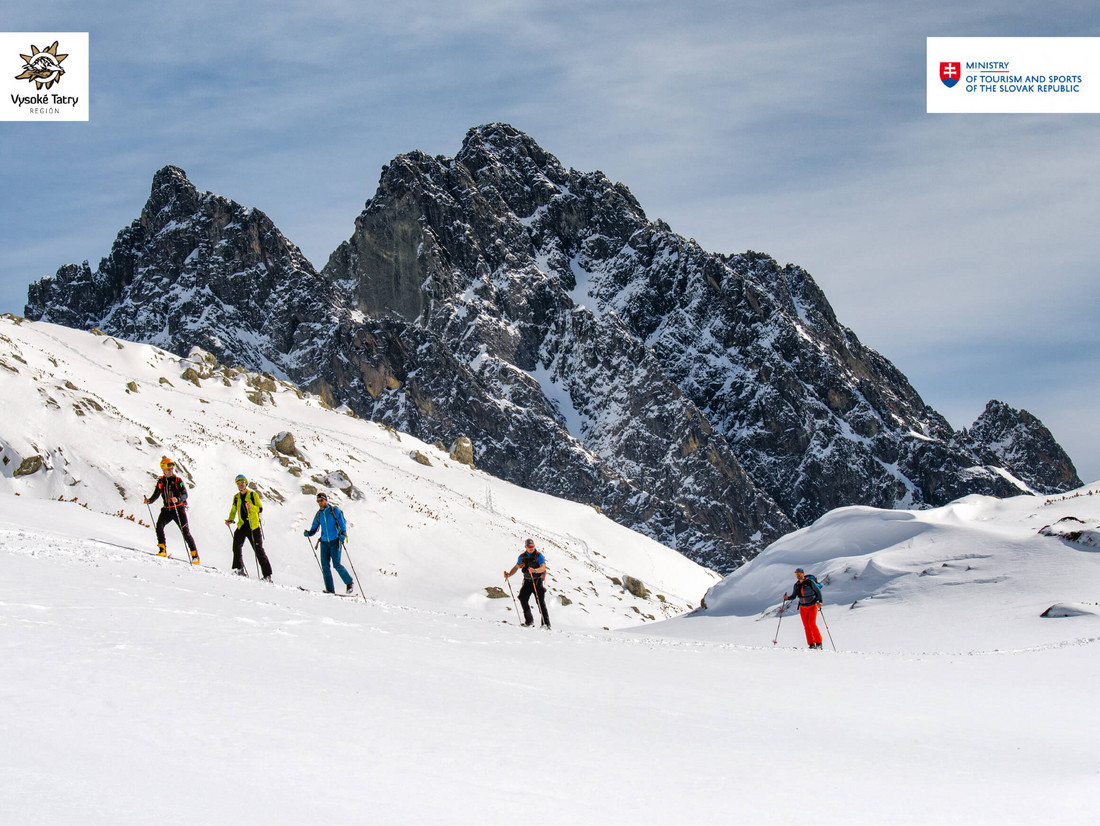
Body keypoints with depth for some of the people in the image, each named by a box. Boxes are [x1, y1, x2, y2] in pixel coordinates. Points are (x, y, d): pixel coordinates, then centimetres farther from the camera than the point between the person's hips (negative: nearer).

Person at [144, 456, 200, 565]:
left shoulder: (178, 480, -3)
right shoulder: (161, 482, 8)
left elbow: (185, 494, -11)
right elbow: (156, 495, 15)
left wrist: (178, 499, -32)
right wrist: (149, 501, -6)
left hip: (179, 509, -3)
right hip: (167, 510, 3)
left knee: (185, 532, -6)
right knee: (159, 525, -22)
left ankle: (195, 555, 1)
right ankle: (162, 550, -17)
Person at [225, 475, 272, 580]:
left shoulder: (253, 495, 1)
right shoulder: (236, 497, 14)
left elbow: (260, 509, -6)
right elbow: (233, 510, 23)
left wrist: (251, 507, -25)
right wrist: (230, 520, 5)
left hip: (253, 526, -4)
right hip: (242, 525, 4)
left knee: (258, 550, -4)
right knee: (236, 546, -17)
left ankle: (267, 575, 0)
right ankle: (238, 569, -7)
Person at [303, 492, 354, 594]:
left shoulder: (335, 510, -2)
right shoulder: (319, 514, 11)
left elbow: (342, 524, -4)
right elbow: (314, 528, 16)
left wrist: (343, 534, -21)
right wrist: (309, 533, -5)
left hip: (335, 541, -5)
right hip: (324, 542, 5)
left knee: (336, 565, -11)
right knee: (325, 565, -4)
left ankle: (349, 583, 8)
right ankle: (330, 589, 1)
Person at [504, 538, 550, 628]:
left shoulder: (539, 556, -7)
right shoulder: (522, 557, 8)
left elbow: (543, 567, -21)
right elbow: (516, 567, 17)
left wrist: (535, 570, -40)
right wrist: (509, 574, 0)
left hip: (538, 581, -5)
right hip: (527, 581, 5)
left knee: (540, 601, -12)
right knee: (523, 598, -9)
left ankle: (546, 623, -12)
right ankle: (529, 621, 4)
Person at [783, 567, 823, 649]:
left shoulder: (810, 582, -9)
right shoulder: (796, 585, 5)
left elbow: (818, 591, -5)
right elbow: (794, 596, 11)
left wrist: (819, 601, -18)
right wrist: (787, 598, -8)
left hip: (812, 606, -5)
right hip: (803, 608, 5)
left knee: (812, 624, -14)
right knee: (806, 626, 0)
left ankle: (818, 642, -2)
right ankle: (812, 644, 3)